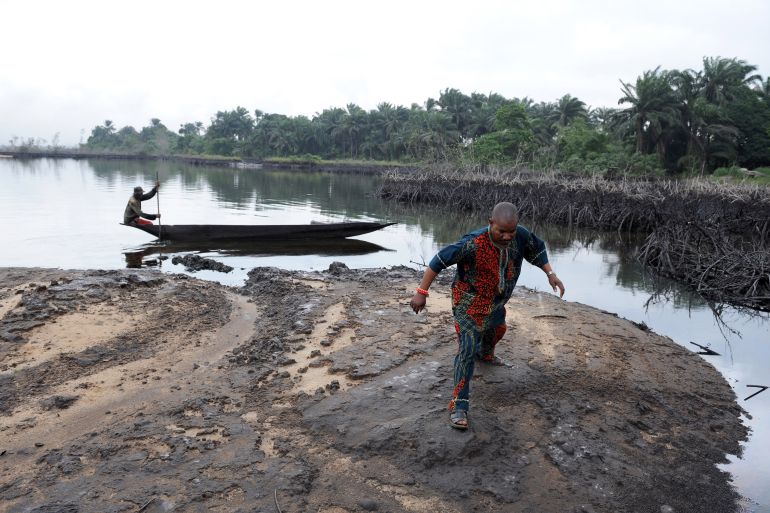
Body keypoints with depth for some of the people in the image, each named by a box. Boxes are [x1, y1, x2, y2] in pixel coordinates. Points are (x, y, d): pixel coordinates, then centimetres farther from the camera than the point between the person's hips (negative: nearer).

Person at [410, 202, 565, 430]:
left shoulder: (521, 235, -18)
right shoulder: (473, 243, -35)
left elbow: (537, 249, 5)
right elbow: (439, 260, -29)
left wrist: (550, 274, -2)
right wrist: (422, 292, -27)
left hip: (496, 302, 7)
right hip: (469, 302, -7)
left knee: (497, 330, 32)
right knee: (468, 349, -15)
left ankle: (485, 354, 67)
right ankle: (459, 405, -10)